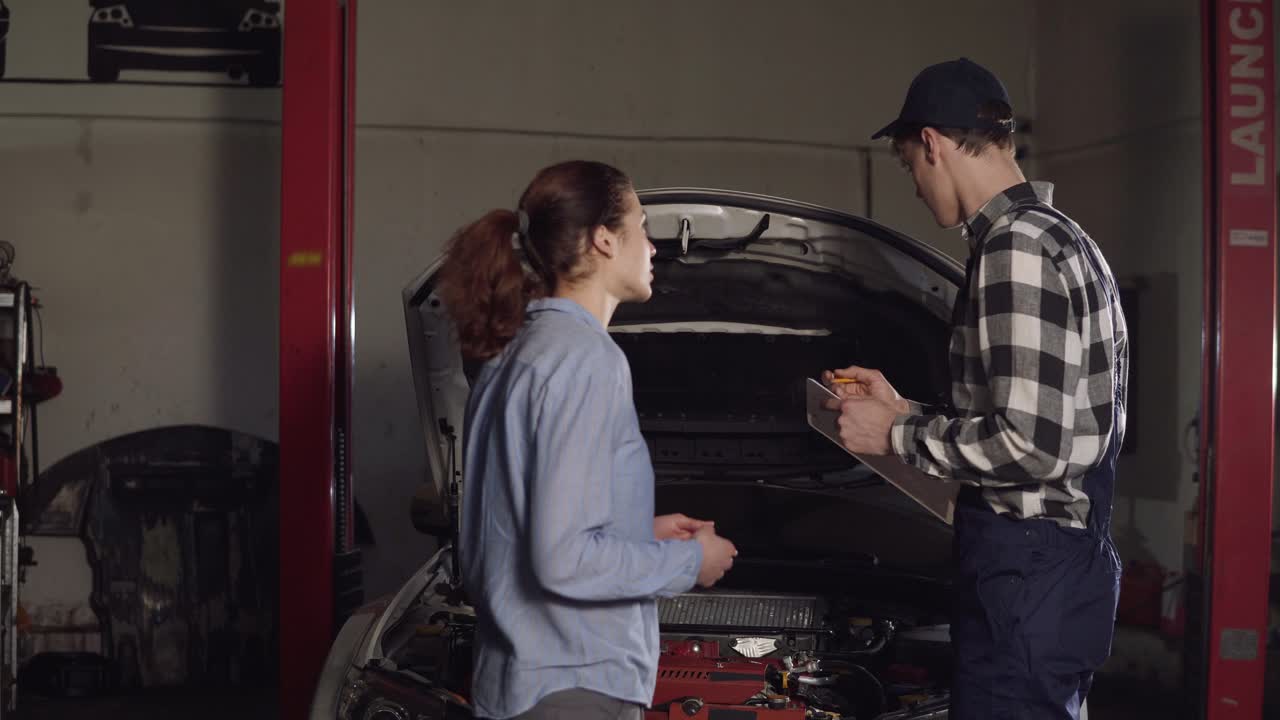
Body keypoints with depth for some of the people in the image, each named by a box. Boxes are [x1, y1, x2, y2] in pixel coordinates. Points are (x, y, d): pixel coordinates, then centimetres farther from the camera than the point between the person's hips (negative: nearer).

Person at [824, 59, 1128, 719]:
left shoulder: (1016, 249, -17)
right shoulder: (1059, 237, 17)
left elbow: (1030, 446, -24)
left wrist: (897, 436, -10)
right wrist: (903, 409, 21)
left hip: (1025, 571, -11)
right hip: (1065, 557, 11)